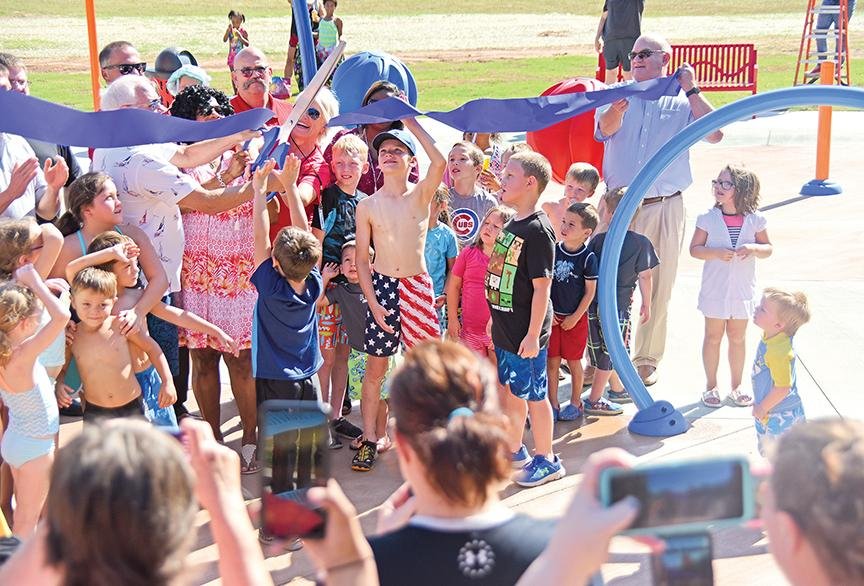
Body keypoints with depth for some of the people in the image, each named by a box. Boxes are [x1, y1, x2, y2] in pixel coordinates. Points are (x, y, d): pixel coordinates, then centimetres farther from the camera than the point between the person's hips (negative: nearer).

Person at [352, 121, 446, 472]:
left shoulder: (421, 195, -2)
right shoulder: (367, 206, 1)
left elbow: (439, 162, -23)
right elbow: (362, 259, 3)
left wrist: (411, 122, -17)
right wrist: (373, 302, -6)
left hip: (417, 287, 0)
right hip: (381, 286, 0)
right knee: (375, 367, 4)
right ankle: (369, 439, 13)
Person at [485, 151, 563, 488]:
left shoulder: (538, 230, -19)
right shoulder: (511, 226, 9)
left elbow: (542, 286, -21)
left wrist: (533, 334, -21)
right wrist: (495, 319, 20)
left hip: (526, 333, -9)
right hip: (505, 330, 9)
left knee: (534, 395, 4)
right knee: (512, 391, 19)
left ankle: (546, 460, 18)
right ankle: (514, 452, 33)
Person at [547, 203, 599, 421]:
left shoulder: (588, 258, -12)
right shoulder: (553, 251, -2)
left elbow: (590, 292, -9)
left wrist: (575, 317, -10)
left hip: (576, 319, -3)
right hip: (553, 316, 3)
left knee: (574, 361, 9)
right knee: (551, 361, 7)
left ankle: (575, 403, 25)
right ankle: (553, 404, 18)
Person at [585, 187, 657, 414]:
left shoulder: (598, 239, -2)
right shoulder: (641, 243, -7)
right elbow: (645, 276, -4)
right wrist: (646, 303, 9)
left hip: (596, 301, 4)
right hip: (619, 302, -4)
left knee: (607, 349, 19)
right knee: (610, 351, 6)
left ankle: (617, 389, 37)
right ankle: (594, 400, 9)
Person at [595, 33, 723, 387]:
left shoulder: (681, 103, 5)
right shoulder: (617, 96, 5)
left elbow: (714, 134, -11)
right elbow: (605, 128, -17)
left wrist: (691, 91, -11)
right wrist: (617, 110, -40)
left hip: (664, 208, 0)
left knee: (657, 289, 8)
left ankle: (647, 361, 23)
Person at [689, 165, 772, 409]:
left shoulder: (754, 219, -4)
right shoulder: (708, 218, -8)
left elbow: (768, 248, 4)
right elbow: (694, 248, -5)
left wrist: (754, 248, -18)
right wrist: (716, 253, -22)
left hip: (742, 290, 1)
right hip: (715, 290, -1)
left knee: (737, 338, 13)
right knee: (713, 337, 9)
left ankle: (736, 386, 27)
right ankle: (711, 386, 22)